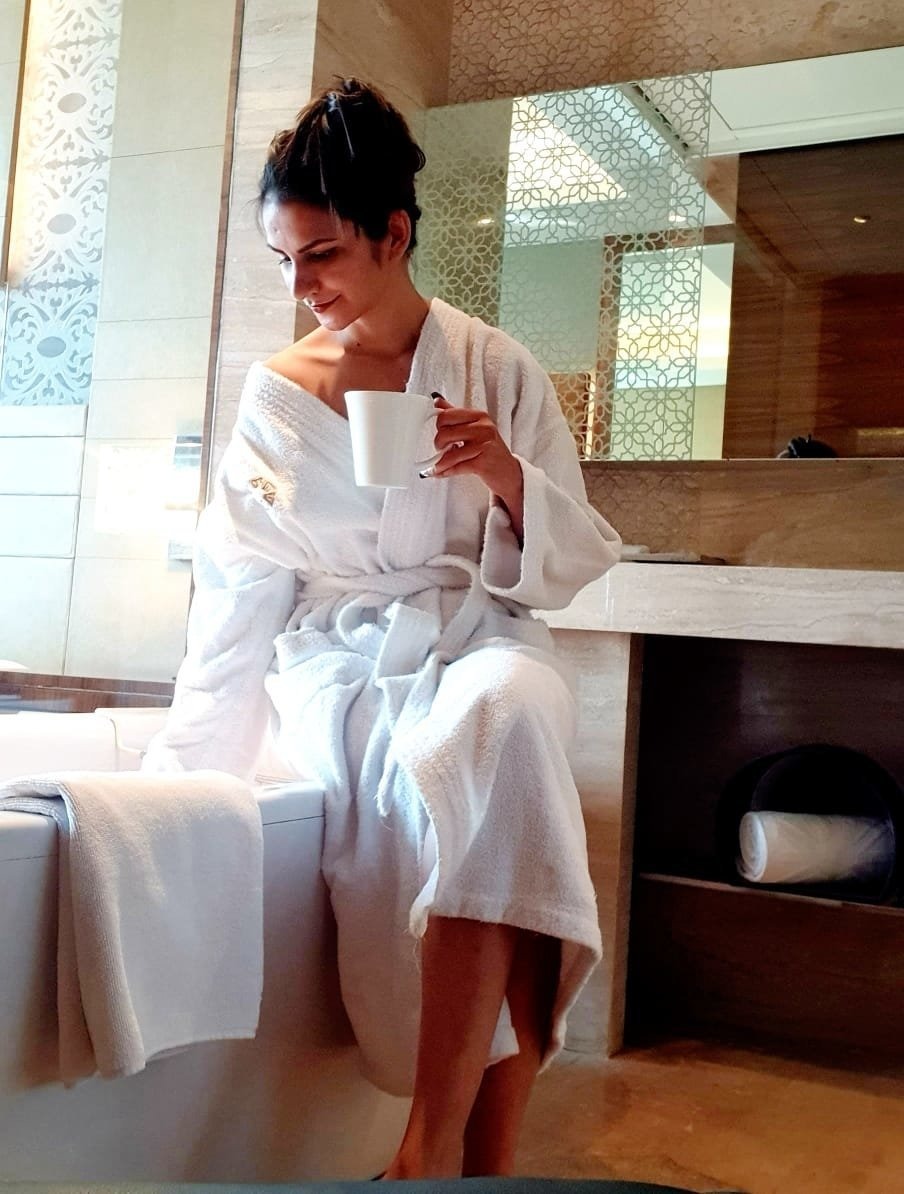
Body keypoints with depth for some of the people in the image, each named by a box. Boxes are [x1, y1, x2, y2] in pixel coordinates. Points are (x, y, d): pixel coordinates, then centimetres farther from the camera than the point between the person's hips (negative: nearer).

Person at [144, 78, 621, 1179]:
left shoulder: (497, 370, 5)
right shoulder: (276, 394, 7)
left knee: (500, 721, -38)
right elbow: (242, 595, 5)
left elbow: (566, 568, 7)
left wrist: (505, 476, -14)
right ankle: (486, 1157, -28)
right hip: (339, 668, 0)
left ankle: (434, 1145, -35)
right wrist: (185, 768, -1)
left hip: (479, 646, 0)